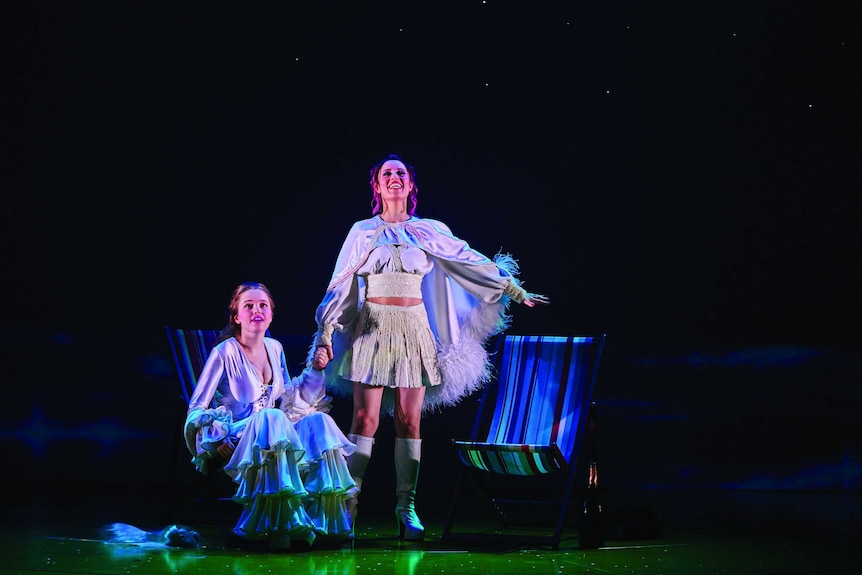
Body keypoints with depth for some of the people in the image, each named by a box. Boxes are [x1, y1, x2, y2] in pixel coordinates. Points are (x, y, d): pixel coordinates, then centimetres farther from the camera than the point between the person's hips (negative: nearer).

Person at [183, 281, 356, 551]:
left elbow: (291, 399, 21)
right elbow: (196, 409, -7)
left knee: (317, 420, -21)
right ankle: (281, 526, -40)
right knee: (271, 418, -37)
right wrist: (218, 440, -24)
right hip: (236, 444, -6)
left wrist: (314, 370, 7)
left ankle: (326, 519, -26)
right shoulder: (224, 353, -9)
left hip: (276, 433, 6)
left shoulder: (274, 348, 11)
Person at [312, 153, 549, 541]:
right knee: (366, 420, -6)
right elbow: (341, 286, 6)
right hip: (373, 328, -1)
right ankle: (347, 505, -3)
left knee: (409, 421, 0)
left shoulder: (430, 232, 10)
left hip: (414, 330, 1)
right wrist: (326, 333, 0)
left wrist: (516, 291, 10)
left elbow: (474, 262, 11)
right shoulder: (363, 232, 7)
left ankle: (406, 508, 5)